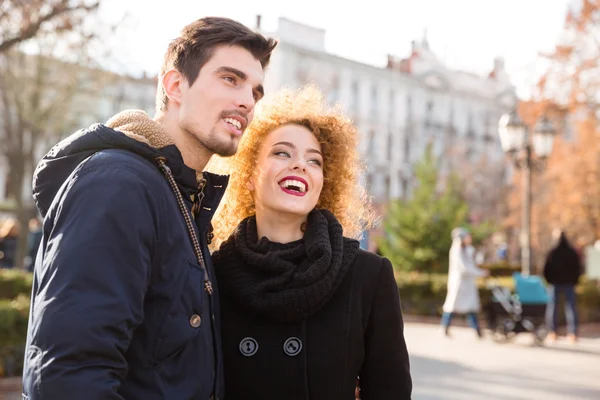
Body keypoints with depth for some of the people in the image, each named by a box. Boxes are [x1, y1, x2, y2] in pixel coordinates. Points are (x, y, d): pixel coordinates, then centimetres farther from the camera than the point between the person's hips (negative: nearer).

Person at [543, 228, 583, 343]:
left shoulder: (552, 252, -11)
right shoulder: (573, 253, -2)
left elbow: (546, 269, -8)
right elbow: (578, 269, 3)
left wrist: (549, 280, 7)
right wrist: (574, 281, 12)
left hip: (555, 283, -2)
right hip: (569, 284, 2)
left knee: (552, 308, 7)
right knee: (570, 308, 6)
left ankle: (552, 333, 4)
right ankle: (572, 334, 2)